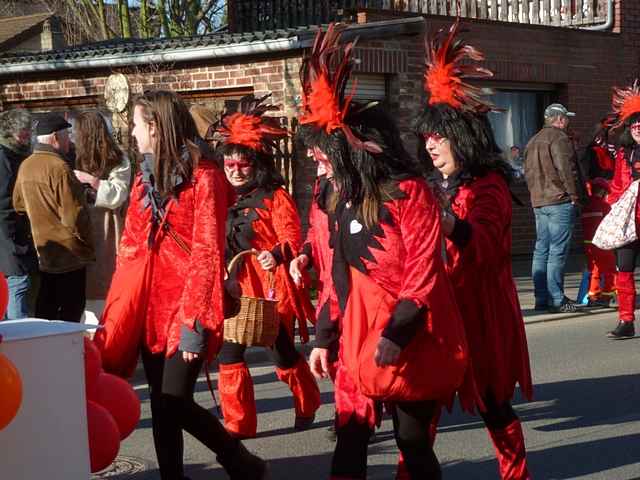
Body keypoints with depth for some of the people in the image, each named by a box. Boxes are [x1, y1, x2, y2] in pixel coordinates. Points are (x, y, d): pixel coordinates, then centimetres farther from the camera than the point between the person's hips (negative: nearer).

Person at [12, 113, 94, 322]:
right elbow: (75, 216, -19)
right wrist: (88, 247, -8)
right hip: (69, 254, -8)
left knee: (45, 312, 14)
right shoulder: (59, 168, -19)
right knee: (71, 312, 0)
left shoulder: (25, 166, 5)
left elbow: (18, 205, 18)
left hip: (44, 251, 8)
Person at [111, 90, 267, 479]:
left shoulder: (203, 177, -10)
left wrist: (194, 323, -18)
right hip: (152, 306, 7)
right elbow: (131, 248, 14)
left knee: (176, 402, -9)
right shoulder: (146, 177, 12)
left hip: (186, 306, -7)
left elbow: (208, 254, -14)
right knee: (160, 402, 8)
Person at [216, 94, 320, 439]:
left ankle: (307, 407, 33)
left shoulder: (275, 197, -6)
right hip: (236, 288, 5)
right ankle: (239, 425, 10)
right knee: (229, 357, -2)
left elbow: (291, 237, -16)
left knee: (284, 355, 7)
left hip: (271, 287, -5)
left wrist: (278, 254, -35)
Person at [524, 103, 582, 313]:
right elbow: (566, 169, -17)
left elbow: (528, 172, 21)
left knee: (541, 250, 10)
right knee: (558, 251, -8)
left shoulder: (533, 141, 18)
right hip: (560, 201, -9)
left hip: (538, 202, 9)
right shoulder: (559, 138, -10)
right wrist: (574, 196, -11)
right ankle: (556, 300, -8)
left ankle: (541, 298, 12)